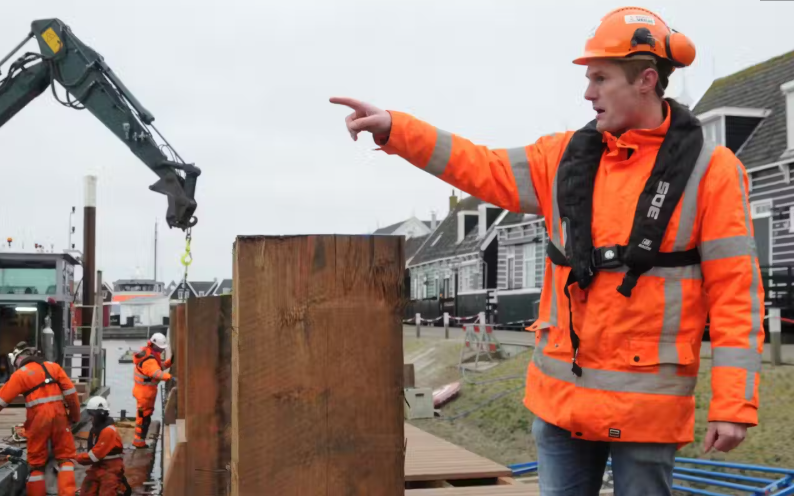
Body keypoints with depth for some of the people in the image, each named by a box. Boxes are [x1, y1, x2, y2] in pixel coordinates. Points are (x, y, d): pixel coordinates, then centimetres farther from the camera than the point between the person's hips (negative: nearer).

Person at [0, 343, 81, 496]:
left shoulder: (20, 374, 3)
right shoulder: (54, 367, 11)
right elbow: (71, 392, 7)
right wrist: (75, 415, 16)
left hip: (38, 418, -2)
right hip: (59, 416, 2)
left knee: (36, 461, 10)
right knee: (65, 456, 8)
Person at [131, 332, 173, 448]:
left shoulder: (152, 354, 5)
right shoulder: (148, 359, -28)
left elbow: (161, 366, 12)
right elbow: (157, 373, -45)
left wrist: (171, 361, -6)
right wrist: (170, 377, -59)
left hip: (148, 390, 11)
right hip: (145, 391, -11)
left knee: (142, 416, 21)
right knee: (144, 417, 1)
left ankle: (138, 440, 34)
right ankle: (139, 442, 12)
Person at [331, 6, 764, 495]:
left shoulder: (709, 169, -8)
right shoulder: (567, 157, 7)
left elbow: (736, 291, -10)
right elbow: (483, 167, 8)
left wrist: (734, 403, -14)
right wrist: (394, 128, -2)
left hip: (647, 401, -4)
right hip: (562, 394, 5)